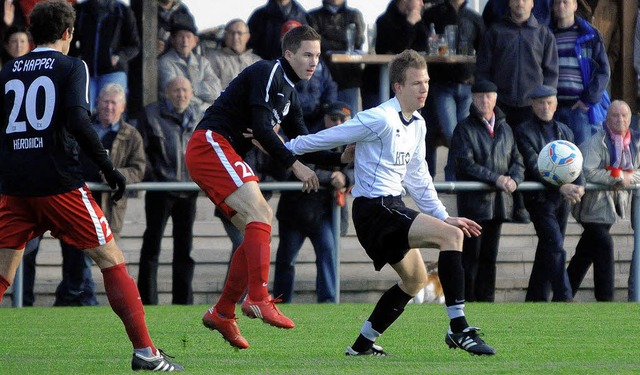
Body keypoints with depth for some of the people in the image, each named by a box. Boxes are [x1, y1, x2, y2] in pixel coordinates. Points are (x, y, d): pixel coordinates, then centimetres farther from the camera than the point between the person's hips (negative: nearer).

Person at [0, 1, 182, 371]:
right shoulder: (72, 67, 0)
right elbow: (78, 121, -14)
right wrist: (109, 167, -7)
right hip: (59, 183, -4)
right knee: (111, 258, 3)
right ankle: (145, 351, -3)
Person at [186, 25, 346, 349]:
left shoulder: (288, 92, 21)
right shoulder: (268, 73, -9)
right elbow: (260, 128, -20)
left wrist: (341, 158, 7)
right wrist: (294, 165, -18)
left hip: (224, 155, 10)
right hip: (210, 144, -10)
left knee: (257, 231, 6)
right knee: (259, 213, -24)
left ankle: (222, 313, 11)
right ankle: (258, 299, -34)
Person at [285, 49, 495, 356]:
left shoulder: (418, 125, 12)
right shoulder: (380, 119, -16)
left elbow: (417, 178, 20)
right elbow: (328, 138, -11)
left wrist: (443, 215, 16)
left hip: (392, 209, 10)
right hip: (374, 208, -10)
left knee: (415, 279, 22)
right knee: (451, 236, -21)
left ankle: (363, 344, 29)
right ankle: (458, 328, -25)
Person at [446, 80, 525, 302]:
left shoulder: (505, 129, 17)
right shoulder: (464, 129, -1)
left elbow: (517, 160, 14)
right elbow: (465, 164, -11)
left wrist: (513, 179, -8)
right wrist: (495, 178, -18)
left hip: (499, 201, 5)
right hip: (474, 199, -5)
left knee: (489, 256, 8)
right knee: (471, 255, -6)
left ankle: (486, 300, 12)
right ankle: (466, 301, -3)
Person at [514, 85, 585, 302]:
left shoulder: (564, 131, 14)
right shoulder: (525, 131, -5)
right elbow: (534, 166, -15)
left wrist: (579, 185, -14)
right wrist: (561, 186, -27)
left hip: (562, 199, 6)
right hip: (540, 198, -6)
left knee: (548, 250, 10)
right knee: (554, 246, -16)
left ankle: (536, 298, 18)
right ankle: (563, 297, -20)